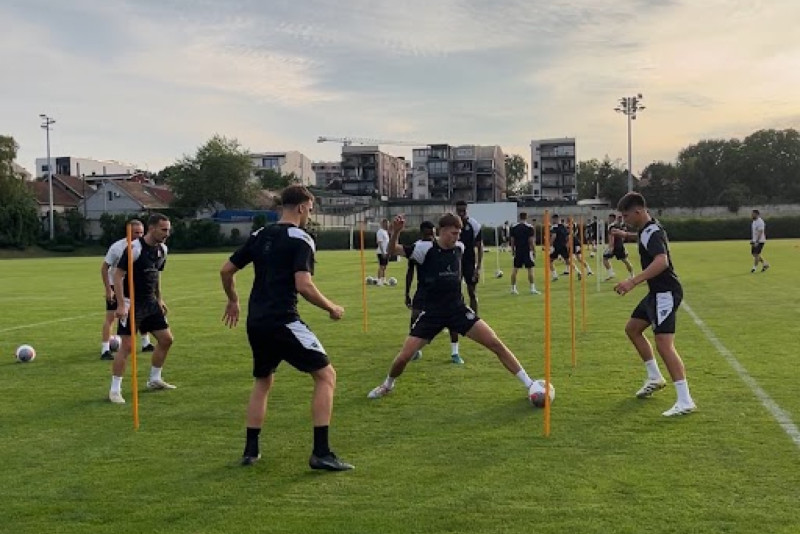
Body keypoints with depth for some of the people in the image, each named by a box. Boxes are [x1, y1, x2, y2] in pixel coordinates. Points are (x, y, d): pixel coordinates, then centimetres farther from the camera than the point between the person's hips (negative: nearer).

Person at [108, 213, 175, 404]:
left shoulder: (162, 249, 4)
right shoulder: (134, 248, -19)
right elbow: (118, 275, -18)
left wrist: (159, 299, 17)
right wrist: (121, 304, -23)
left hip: (150, 302, 8)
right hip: (131, 303, -8)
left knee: (166, 339, 9)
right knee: (127, 346, -9)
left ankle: (154, 380, 26)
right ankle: (115, 389, 3)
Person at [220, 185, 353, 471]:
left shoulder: (259, 235, 13)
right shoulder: (300, 239, -8)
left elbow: (226, 270, 17)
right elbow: (303, 285, -20)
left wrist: (233, 301, 33)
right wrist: (331, 308, -5)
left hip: (256, 322, 8)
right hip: (283, 321, -8)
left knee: (263, 382, 26)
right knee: (326, 375, 0)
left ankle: (250, 450, 27)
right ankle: (321, 453, -3)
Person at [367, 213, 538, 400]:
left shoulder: (459, 247, -1)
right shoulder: (425, 248, -12)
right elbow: (393, 250, -14)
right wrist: (395, 231, -29)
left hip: (458, 309, 2)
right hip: (431, 312, -2)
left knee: (495, 343, -9)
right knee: (404, 356, -5)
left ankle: (529, 384, 1)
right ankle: (387, 384, 28)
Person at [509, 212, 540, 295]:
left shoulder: (514, 227, 5)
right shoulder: (529, 227, -7)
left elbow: (512, 240, 8)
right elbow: (531, 241, -10)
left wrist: (513, 251, 16)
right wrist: (534, 251, -3)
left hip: (518, 250, 4)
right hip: (527, 250, -4)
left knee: (515, 269, 8)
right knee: (530, 269, -1)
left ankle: (513, 288, 12)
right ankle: (532, 289, -3)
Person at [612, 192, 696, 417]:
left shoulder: (653, 233, -20)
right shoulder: (646, 230, 10)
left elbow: (661, 262, -39)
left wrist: (633, 282, -45)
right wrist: (627, 236, 41)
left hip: (666, 293, -11)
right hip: (657, 292, 11)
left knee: (664, 344, -17)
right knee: (632, 328, 21)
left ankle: (685, 401, -15)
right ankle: (655, 378, 31)